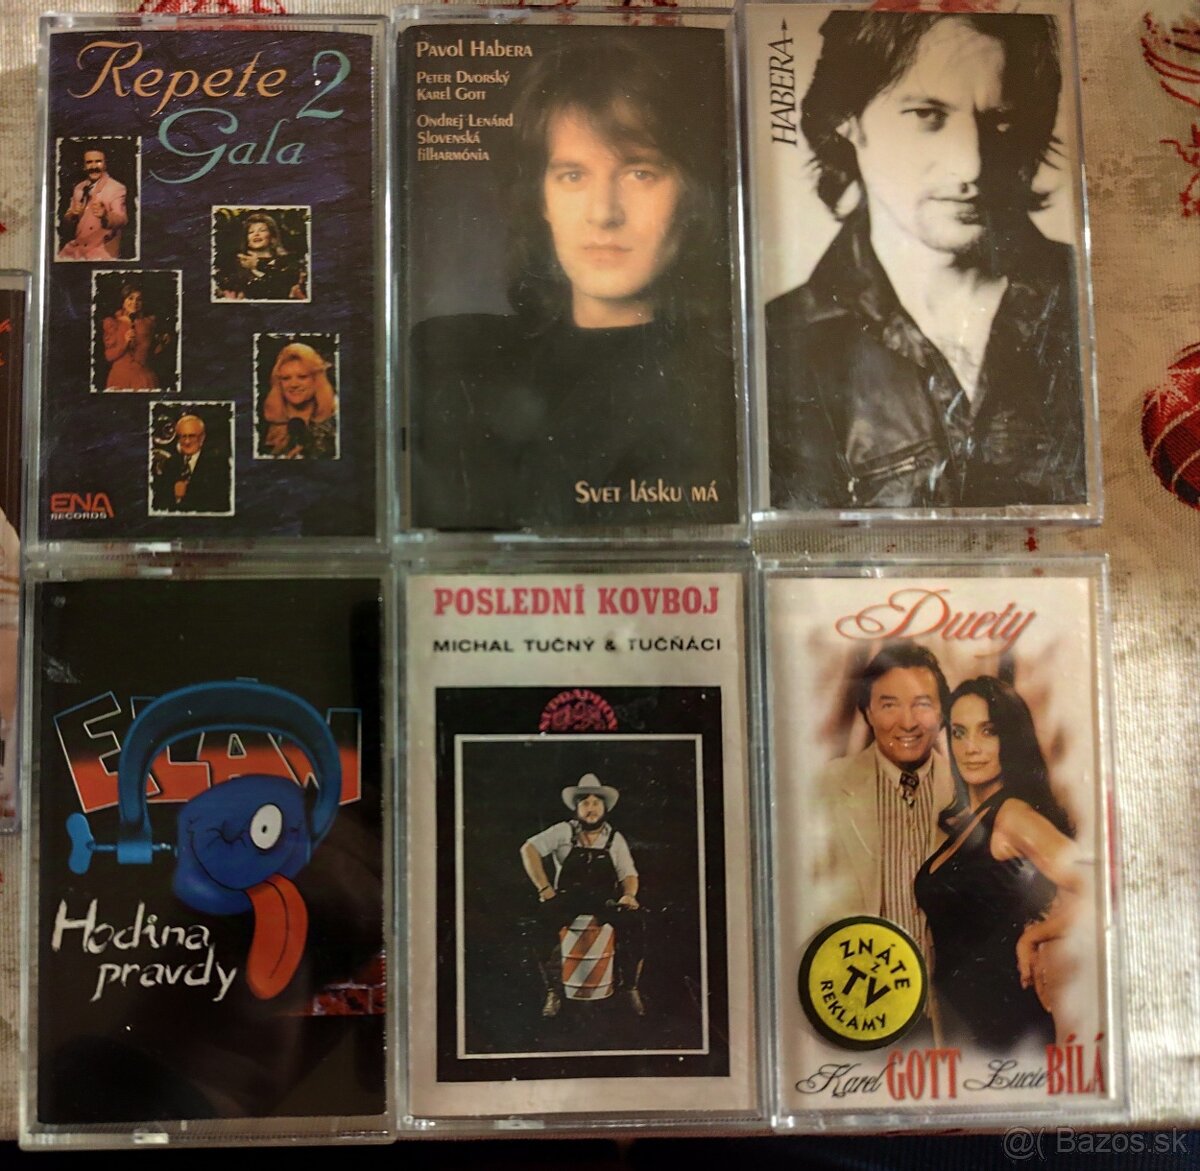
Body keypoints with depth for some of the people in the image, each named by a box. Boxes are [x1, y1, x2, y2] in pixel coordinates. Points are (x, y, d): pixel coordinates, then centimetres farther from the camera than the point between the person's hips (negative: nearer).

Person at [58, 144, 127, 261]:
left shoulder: (117, 188, -2)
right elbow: (66, 223, 17)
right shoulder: (78, 188, 15)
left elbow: (122, 220, -17)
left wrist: (105, 216, -39)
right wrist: (72, 215, -7)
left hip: (102, 250, -5)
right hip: (75, 248, 5)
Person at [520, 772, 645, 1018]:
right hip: (567, 901, -1)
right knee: (542, 921, -33)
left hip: (604, 903, 1)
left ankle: (630, 987, -7)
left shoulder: (615, 838, 11)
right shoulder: (564, 831, 4)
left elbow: (628, 874, 9)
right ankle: (553, 992, -18)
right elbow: (529, 849, -4)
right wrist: (544, 888, -12)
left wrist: (629, 895, -14)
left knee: (633, 922, -28)